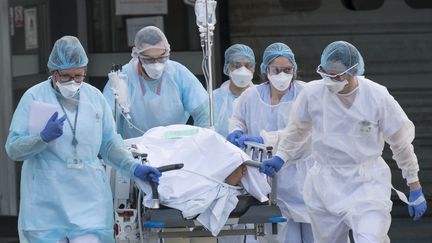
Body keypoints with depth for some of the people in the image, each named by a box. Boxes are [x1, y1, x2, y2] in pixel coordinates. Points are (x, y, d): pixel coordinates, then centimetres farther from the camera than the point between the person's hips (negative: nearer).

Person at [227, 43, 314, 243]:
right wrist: (236, 131, -1)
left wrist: (263, 139, -28)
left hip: (302, 177, -2)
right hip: (271, 179, 2)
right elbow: (238, 117, 23)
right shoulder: (251, 96, 4)